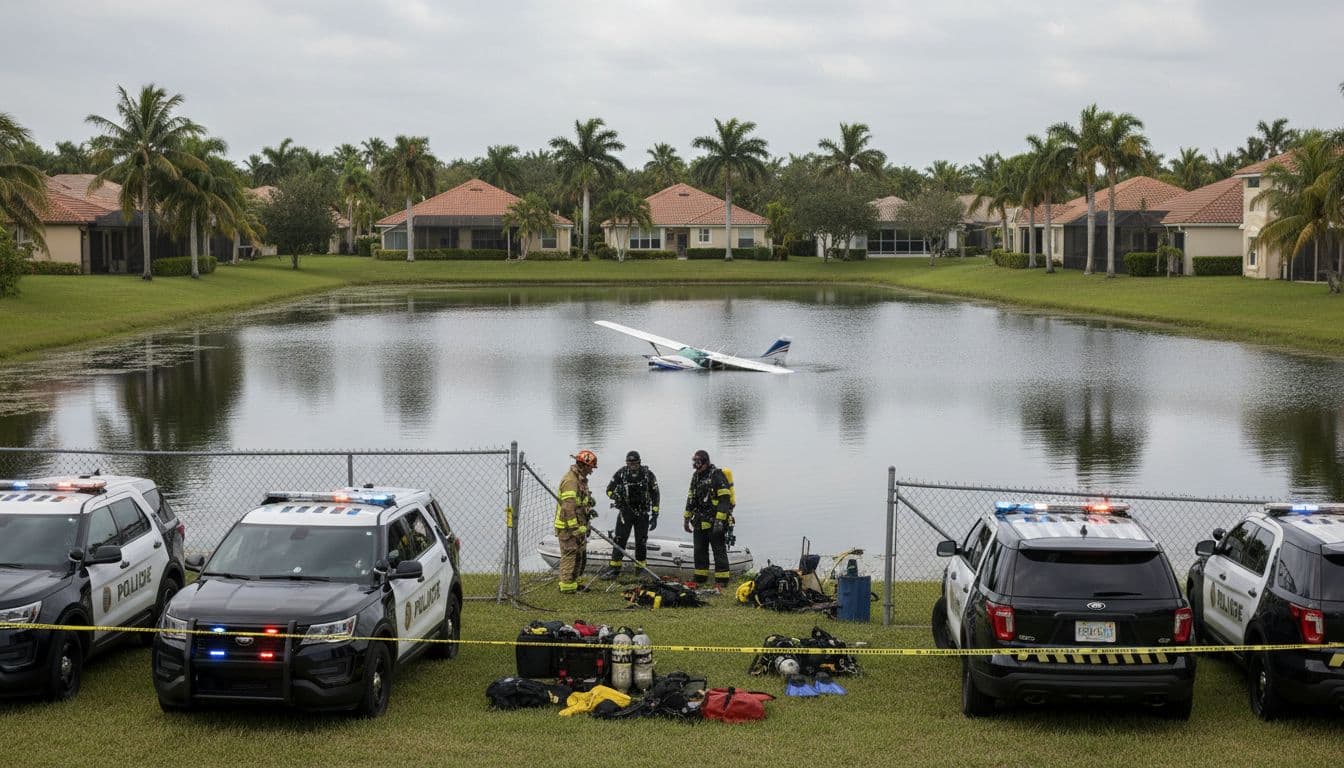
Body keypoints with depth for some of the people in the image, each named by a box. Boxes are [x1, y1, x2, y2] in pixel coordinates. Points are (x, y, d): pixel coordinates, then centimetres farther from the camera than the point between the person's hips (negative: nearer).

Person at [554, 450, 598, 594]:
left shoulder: (581, 479, 14)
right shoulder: (570, 481, -21)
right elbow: (568, 508, -26)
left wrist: (589, 511, 13)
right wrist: (574, 529, -25)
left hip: (579, 526, 10)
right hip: (569, 527, -10)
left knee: (580, 556, 18)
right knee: (570, 556, -5)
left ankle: (573, 583, 29)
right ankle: (567, 587, 0)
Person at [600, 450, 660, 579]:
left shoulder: (648, 474, -7)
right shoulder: (621, 473, -5)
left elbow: (655, 495, -1)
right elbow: (609, 490, 4)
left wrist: (655, 516, -4)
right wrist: (616, 497, -19)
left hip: (642, 513, 0)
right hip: (625, 512, 0)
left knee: (641, 542, 5)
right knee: (620, 539, -4)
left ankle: (640, 569, 17)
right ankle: (614, 569, 0)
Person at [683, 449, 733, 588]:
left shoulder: (717, 476, -15)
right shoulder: (696, 476, 12)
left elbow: (724, 500, -20)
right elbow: (691, 498, 20)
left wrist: (719, 521, -25)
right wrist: (687, 518, 19)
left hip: (715, 521, -8)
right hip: (700, 522, 8)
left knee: (719, 550, -3)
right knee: (699, 550, 12)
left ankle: (722, 580, 0)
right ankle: (700, 578, 21)